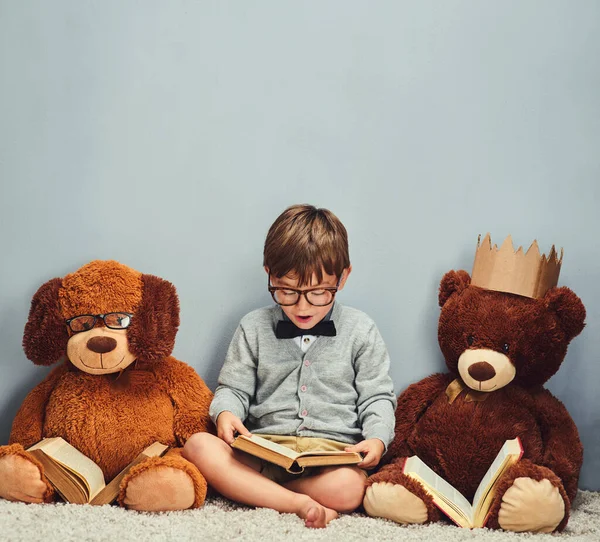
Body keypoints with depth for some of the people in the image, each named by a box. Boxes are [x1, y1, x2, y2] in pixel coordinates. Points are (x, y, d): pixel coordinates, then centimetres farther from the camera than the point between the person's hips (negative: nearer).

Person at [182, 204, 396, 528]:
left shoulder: (360, 331, 7)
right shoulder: (253, 328, 10)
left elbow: (376, 396, 8)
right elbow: (233, 387, 12)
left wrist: (377, 438, -11)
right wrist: (225, 413, -11)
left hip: (334, 450, -1)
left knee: (347, 488, -36)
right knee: (198, 446, -25)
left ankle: (248, 486, -14)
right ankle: (298, 503, -30)